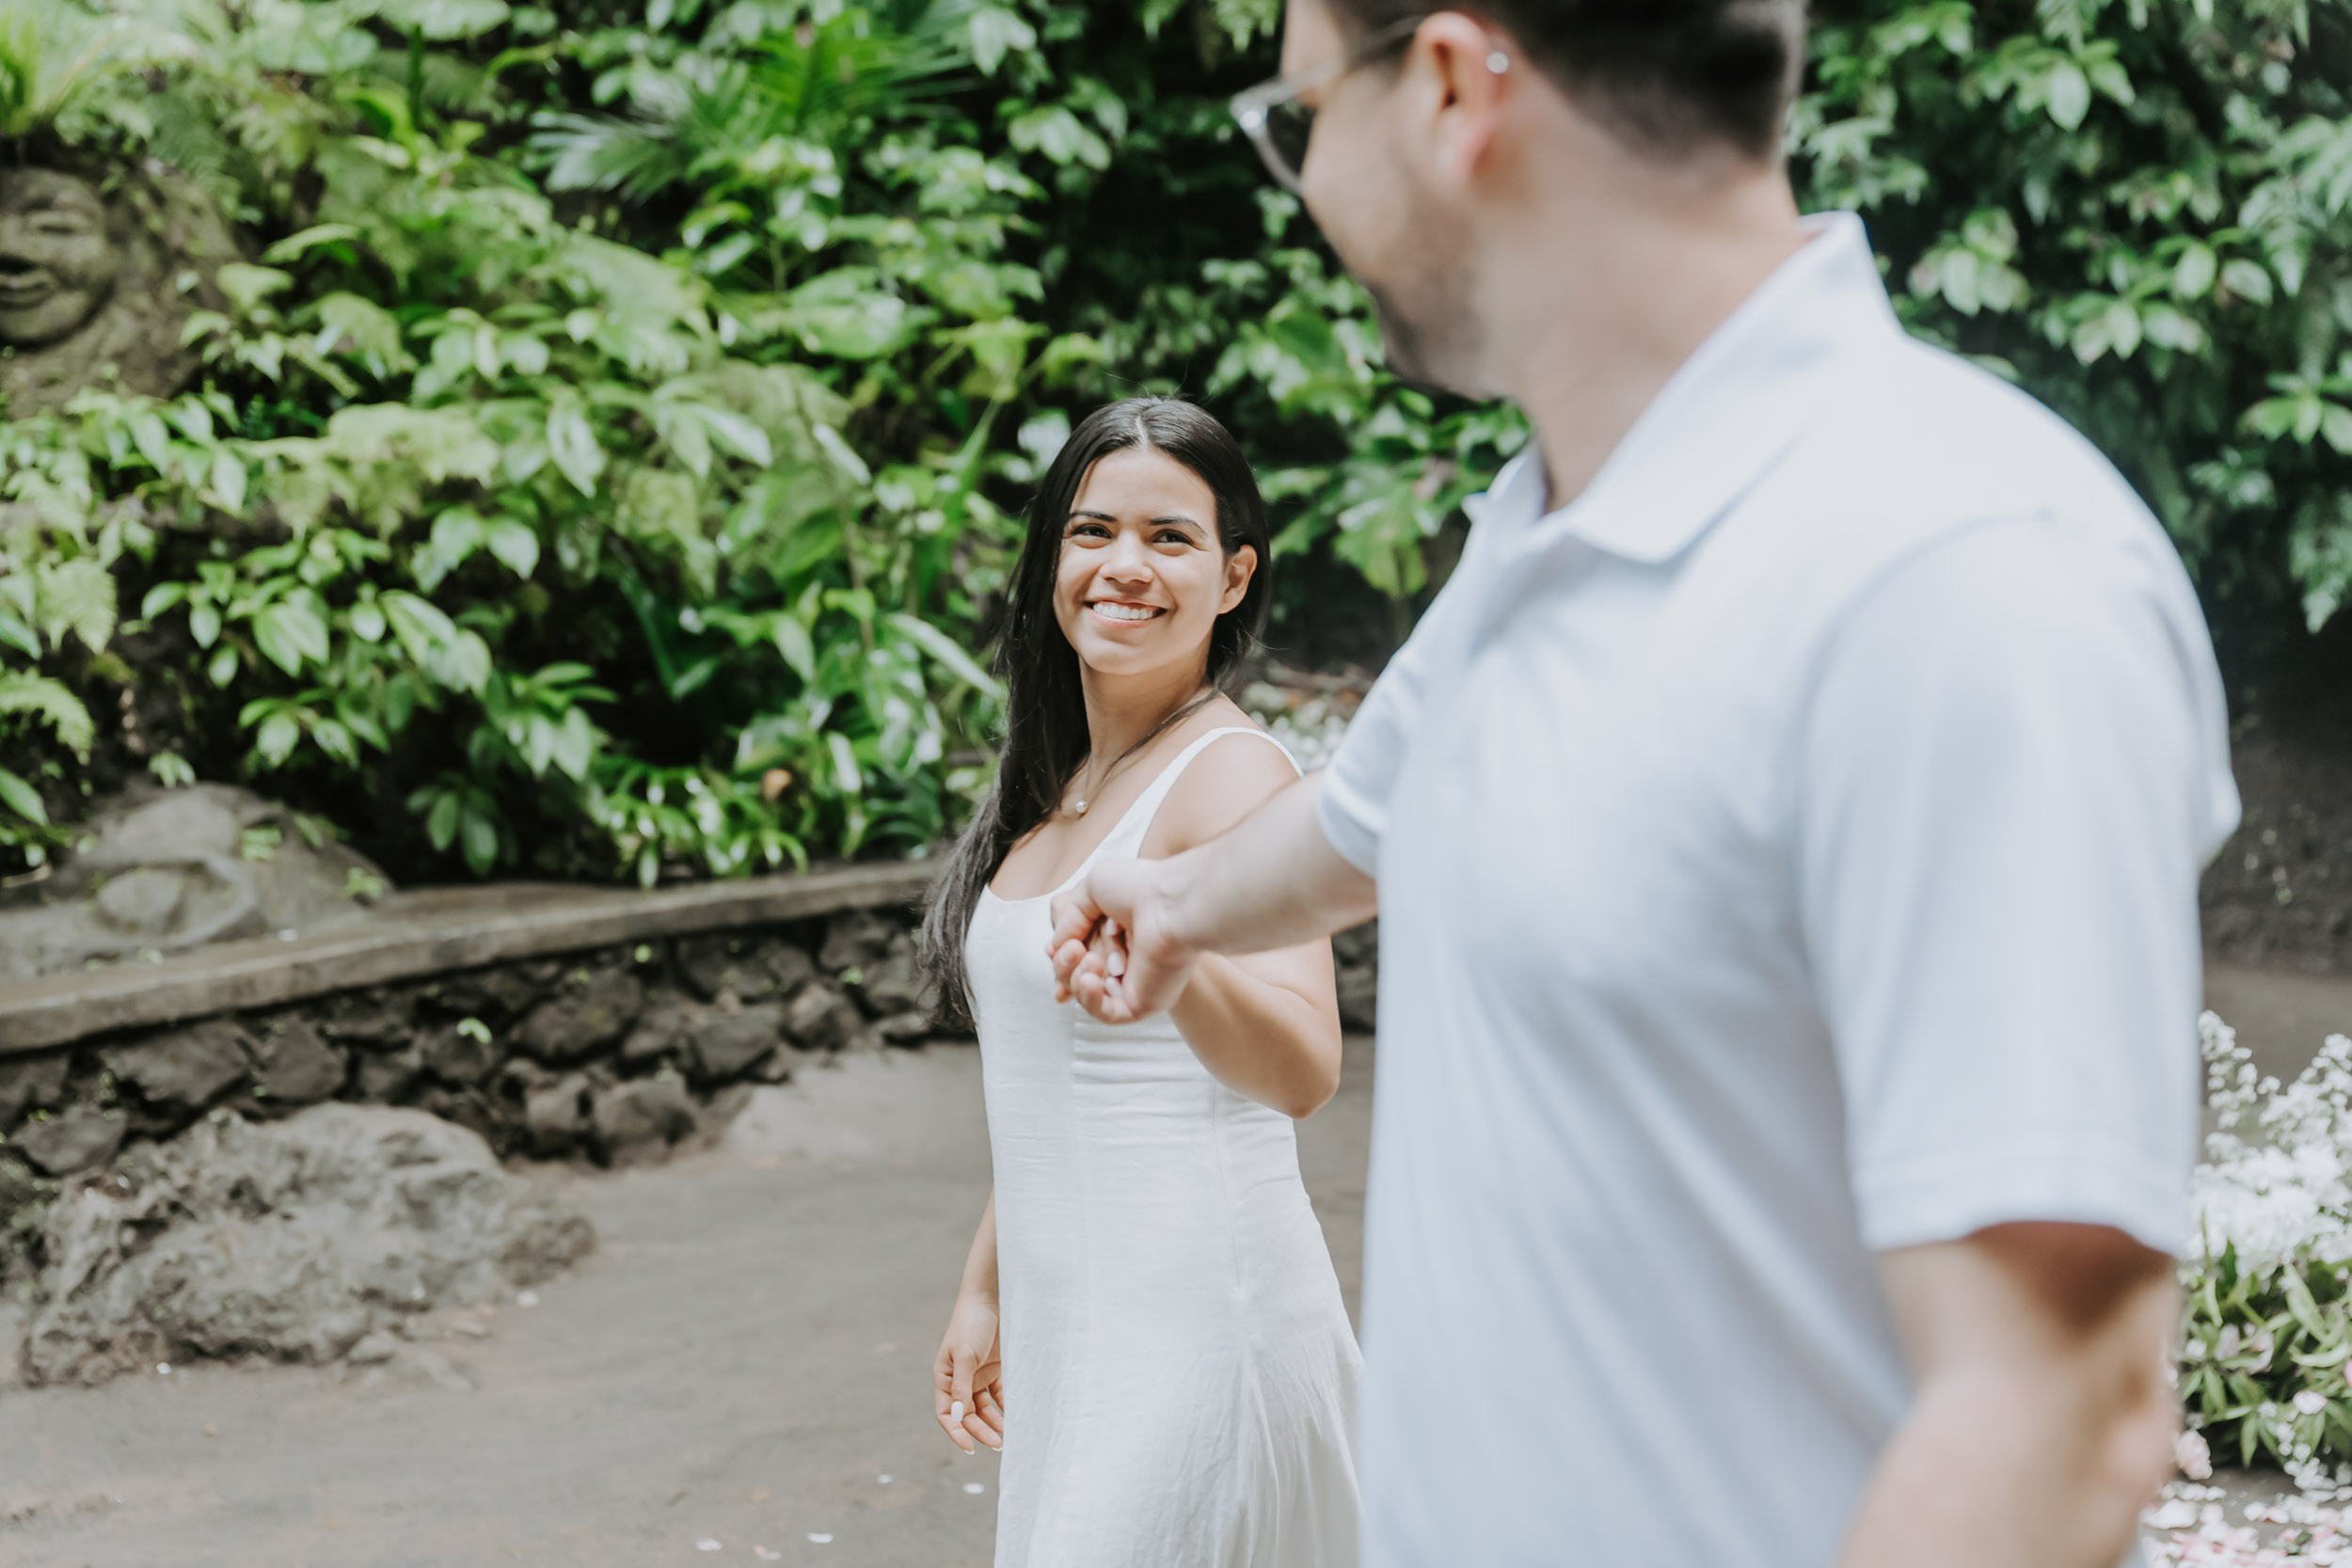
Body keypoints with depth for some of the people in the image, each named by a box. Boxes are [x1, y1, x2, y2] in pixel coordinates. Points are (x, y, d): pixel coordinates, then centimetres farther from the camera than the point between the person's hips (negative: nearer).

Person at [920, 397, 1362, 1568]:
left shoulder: (1235, 773, -14)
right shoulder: (1061, 784, 12)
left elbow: (1302, 1069, -29)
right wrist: (985, 1288, 21)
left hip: (1193, 1319, -8)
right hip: (1067, 1320, 8)